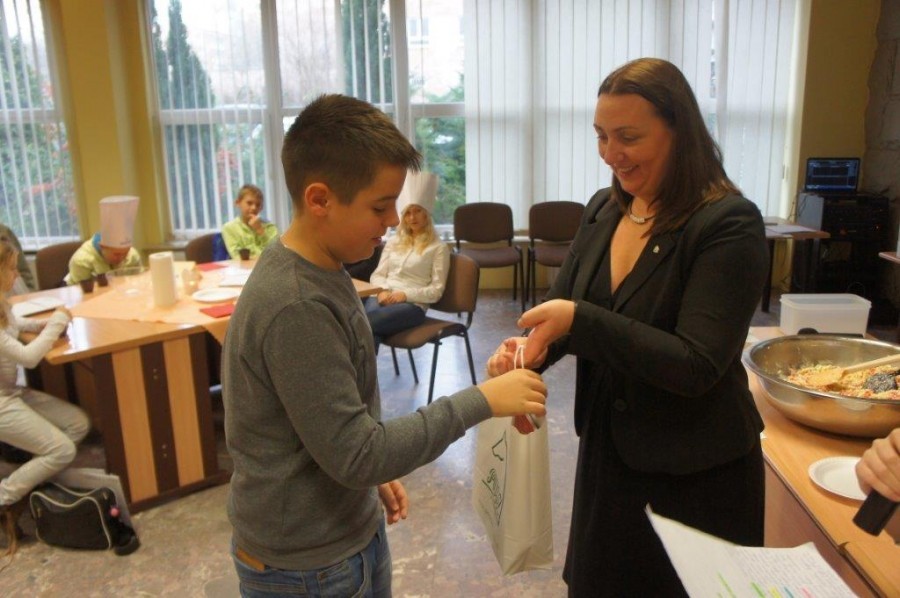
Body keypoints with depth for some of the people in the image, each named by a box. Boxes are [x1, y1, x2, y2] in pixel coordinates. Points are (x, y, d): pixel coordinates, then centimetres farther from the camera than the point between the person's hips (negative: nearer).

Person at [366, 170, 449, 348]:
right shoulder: (393, 241, 22)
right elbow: (377, 275, 19)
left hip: (413, 305, -4)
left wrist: (405, 294, -14)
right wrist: (382, 291, -5)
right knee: (370, 333, -34)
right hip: (382, 298, 4)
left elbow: (436, 290, 0)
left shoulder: (438, 247, 7)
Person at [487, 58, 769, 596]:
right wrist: (528, 348, -17)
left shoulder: (729, 224, -20)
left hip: (695, 475, -6)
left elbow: (696, 366, -25)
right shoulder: (603, 210, 0)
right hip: (607, 450, 6)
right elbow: (562, 304, 4)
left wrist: (580, 320, -30)